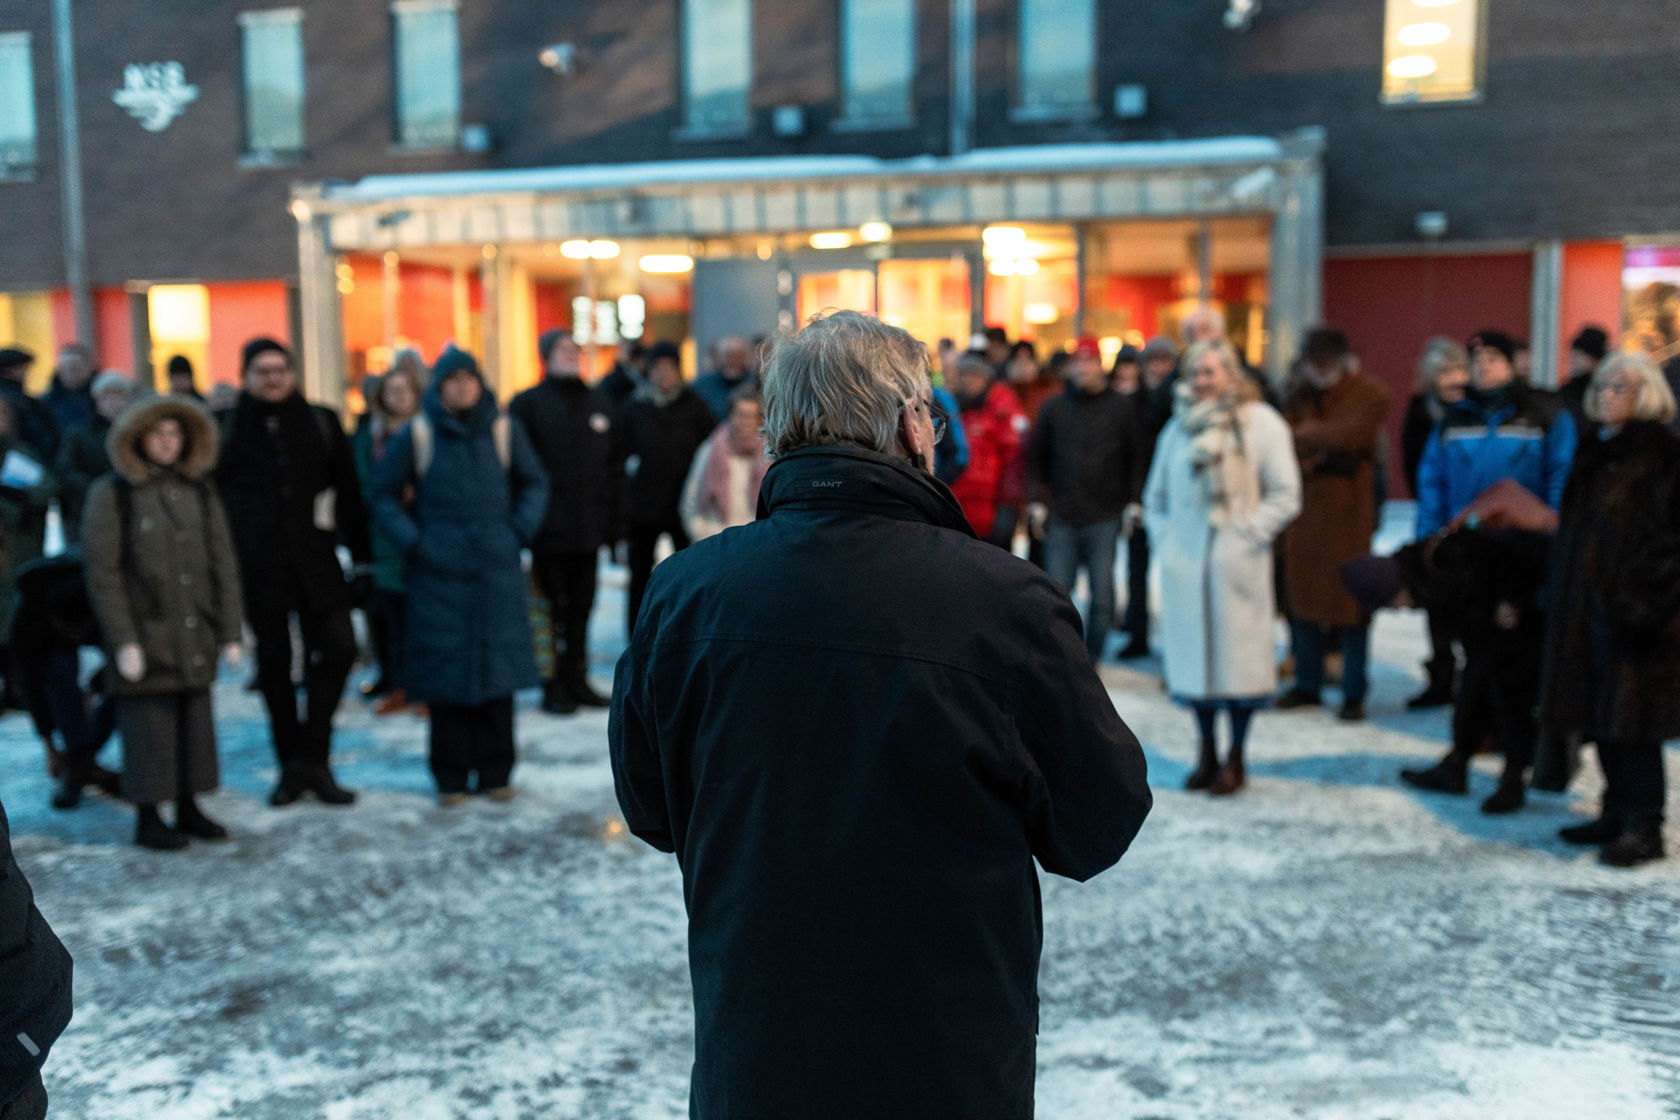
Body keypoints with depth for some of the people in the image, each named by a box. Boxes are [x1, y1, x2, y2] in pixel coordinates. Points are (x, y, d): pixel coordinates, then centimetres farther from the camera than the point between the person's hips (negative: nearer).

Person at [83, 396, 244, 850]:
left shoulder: (199, 491, 9)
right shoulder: (111, 494, -3)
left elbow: (223, 566, 9)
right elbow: (103, 574, -6)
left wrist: (230, 631, 4)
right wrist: (123, 641, -11)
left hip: (196, 641, 4)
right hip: (146, 638, -4)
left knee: (195, 722, 9)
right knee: (148, 725, 0)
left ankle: (188, 807, 22)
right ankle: (147, 818, 12)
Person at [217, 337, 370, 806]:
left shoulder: (322, 423, 8)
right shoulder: (229, 429, 5)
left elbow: (349, 494, 8)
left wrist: (362, 558, 3)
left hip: (314, 557, 0)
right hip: (257, 564, 0)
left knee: (337, 646, -10)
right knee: (273, 662, 5)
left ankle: (311, 758, 2)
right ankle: (291, 764, 16)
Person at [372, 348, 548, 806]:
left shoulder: (504, 430, 4)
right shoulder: (416, 435, 0)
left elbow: (535, 482, 15)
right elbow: (383, 493, 7)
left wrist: (520, 530, 2)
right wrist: (412, 541, -3)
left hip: (497, 571, 1)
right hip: (439, 574, -1)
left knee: (497, 666, 3)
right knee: (445, 672, 0)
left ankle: (495, 771, 14)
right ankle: (450, 776, 11)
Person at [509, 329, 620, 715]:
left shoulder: (599, 404, 13)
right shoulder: (528, 404, -2)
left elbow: (616, 463, 15)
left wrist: (613, 516, 8)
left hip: (589, 525, 5)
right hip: (549, 527, -5)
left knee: (581, 607, 11)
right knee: (553, 608, 0)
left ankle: (577, 679, 21)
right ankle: (554, 686, 8)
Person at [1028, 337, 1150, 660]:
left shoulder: (1123, 407, 6)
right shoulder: (1054, 407, 10)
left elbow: (1136, 459, 8)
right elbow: (1036, 457, 14)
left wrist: (1133, 502, 0)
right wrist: (1036, 501, 5)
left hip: (1104, 518, -1)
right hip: (1061, 517, 1)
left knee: (1102, 594, 0)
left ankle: (1091, 658, 12)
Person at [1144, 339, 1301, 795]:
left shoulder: (1261, 423, 0)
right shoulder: (1179, 426, 13)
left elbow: (1285, 495, -2)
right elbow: (1156, 495, 21)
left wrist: (1246, 535, -9)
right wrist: (1163, 539, 8)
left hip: (1237, 563, -4)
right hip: (1185, 563, 4)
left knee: (1238, 653, -1)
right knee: (1194, 653, 6)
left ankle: (1236, 756, 11)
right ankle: (1207, 752, 20)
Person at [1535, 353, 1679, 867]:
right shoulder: (1595, 452, 16)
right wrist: (1561, 591, 17)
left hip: (1631, 607, -8)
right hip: (1586, 603, 8)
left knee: (1629, 716, -5)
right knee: (1602, 715, 11)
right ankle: (1618, 814, 21)